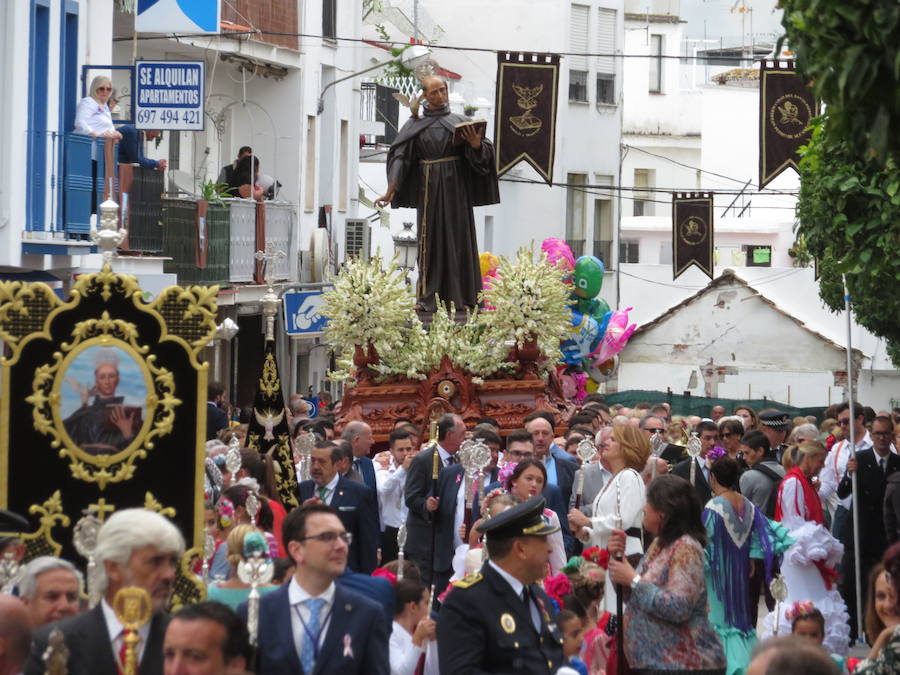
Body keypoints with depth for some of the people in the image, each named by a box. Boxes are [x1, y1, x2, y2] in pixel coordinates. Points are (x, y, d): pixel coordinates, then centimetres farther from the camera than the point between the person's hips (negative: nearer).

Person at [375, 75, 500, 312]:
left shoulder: (459, 121, 7)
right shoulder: (415, 126, 6)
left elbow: (480, 156, -1)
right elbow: (399, 156, -2)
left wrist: (477, 145, -24)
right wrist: (391, 189, -13)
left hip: (455, 187, 1)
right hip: (429, 188, -1)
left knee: (458, 237, -1)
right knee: (431, 238, -2)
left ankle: (460, 296, 2)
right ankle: (429, 297, 0)